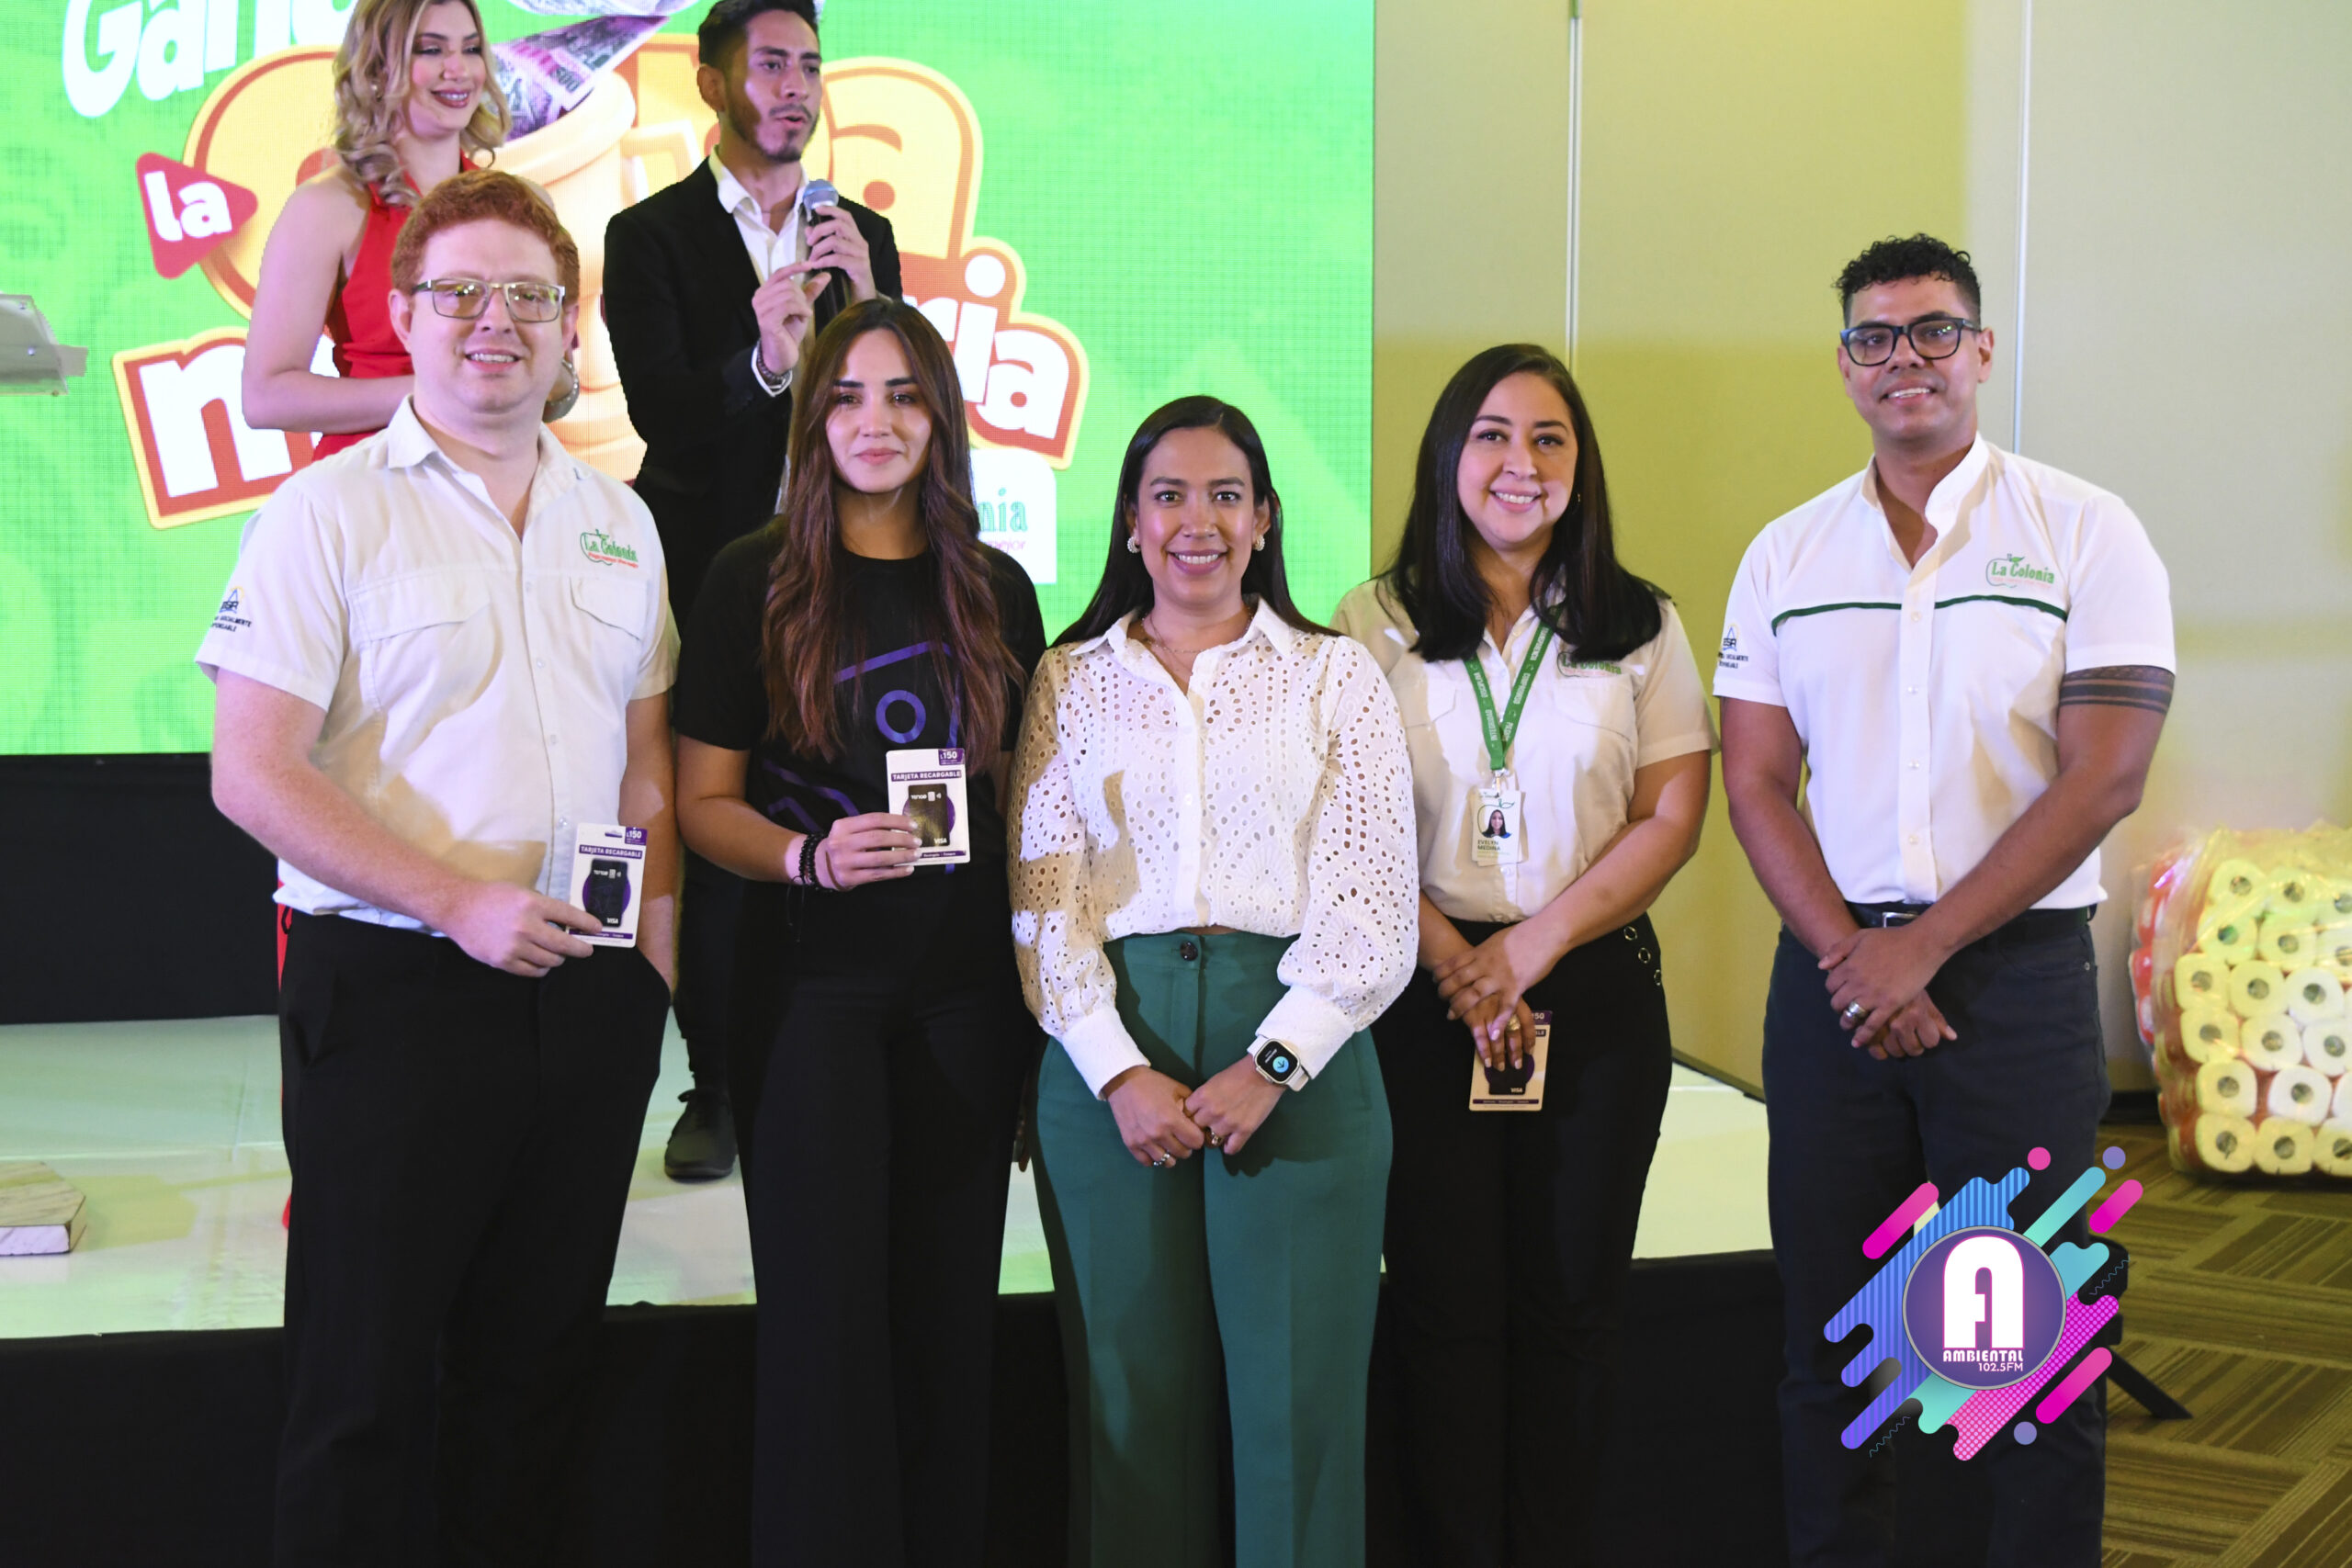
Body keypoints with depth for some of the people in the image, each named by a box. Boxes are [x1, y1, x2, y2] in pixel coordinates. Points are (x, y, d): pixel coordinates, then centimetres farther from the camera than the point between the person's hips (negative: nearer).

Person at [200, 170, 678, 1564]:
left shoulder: (617, 520, 11)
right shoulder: (329, 513, -5)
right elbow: (254, 776, -12)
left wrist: (658, 930, 4)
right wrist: (459, 903, -18)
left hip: (591, 992, 5)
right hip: (395, 988, -5)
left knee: (538, 1361, 14)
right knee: (367, 1382, 4)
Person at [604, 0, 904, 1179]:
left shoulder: (862, 234, 12)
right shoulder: (649, 235, 1)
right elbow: (662, 413, -11)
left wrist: (869, 301, -11)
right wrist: (763, 361, -29)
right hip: (711, 573, -2)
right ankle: (717, 1088, 10)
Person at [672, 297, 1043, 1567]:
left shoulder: (996, 591, 8)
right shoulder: (756, 579, -1)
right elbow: (704, 804, -2)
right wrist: (810, 857, -21)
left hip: (969, 986, 3)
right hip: (812, 981, -3)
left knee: (948, 1302, 8)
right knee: (826, 1307, -1)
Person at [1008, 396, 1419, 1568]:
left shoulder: (1336, 677, 8)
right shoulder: (1071, 680, 12)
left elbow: (1372, 903, 0)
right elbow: (1041, 895, 4)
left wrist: (1271, 1065, -11)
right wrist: (1117, 1070, -9)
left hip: (1297, 1050, -1)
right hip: (1111, 1052, 1)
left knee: (1298, 1399, -2)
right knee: (1131, 1394, 2)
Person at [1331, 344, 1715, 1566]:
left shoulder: (1643, 629, 7)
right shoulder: (1376, 624, 5)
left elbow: (1673, 815, 1)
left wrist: (1533, 944, -10)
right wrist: (1450, 957, -11)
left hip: (1597, 994, 1)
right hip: (1426, 998, -1)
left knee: (1573, 1302, 5)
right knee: (1444, 1303, 2)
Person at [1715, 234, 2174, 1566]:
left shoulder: (2086, 533, -1)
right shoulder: (1787, 555, 9)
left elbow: (2104, 777, -9)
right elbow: (1757, 781, 5)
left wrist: (1922, 951, -12)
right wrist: (1847, 955, -9)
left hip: (2019, 970, -3)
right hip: (1832, 977, 3)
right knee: (1830, 1330, 9)